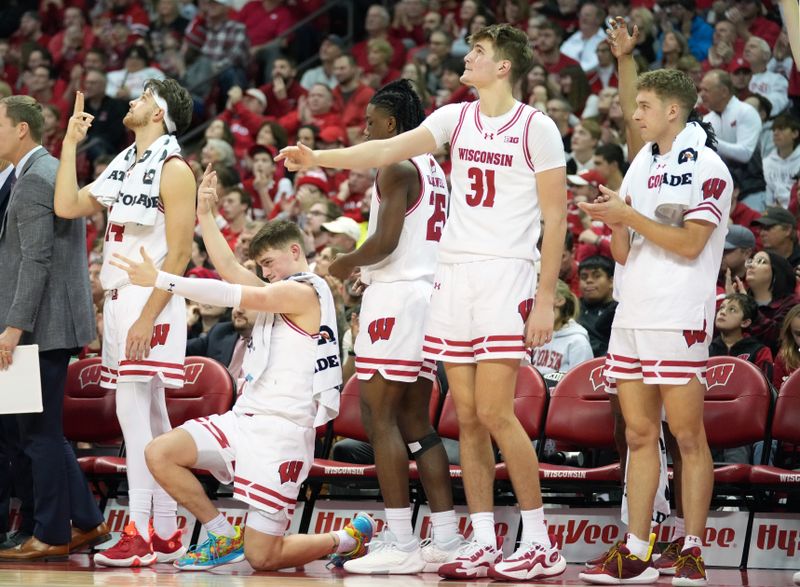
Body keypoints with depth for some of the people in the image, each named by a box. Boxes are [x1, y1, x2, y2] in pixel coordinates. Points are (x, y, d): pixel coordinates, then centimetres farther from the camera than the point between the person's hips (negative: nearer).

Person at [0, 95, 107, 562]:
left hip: (43, 326, -10)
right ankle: (87, 522, 17)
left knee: (40, 432, -3)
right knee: (43, 431, 15)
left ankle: (51, 536, 3)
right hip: (58, 324, 10)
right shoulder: (55, 172, 17)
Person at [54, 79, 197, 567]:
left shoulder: (173, 170, -10)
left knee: (134, 412, -14)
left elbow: (179, 253, -15)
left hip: (151, 304, -9)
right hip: (119, 301, 9)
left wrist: (147, 318, -20)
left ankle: (142, 534, -14)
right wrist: (71, 143, 10)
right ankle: (167, 534, 13)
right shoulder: (123, 166, 16)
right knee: (151, 418, 9)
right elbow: (67, 206, 10)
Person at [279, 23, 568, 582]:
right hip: (453, 274, 6)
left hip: (506, 275, -6)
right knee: (467, 417, 5)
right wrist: (320, 158, -11)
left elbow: (556, 219, -5)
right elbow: (390, 149, 1)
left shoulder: (537, 128, -4)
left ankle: (540, 541, -3)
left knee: (495, 411, -12)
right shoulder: (457, 118, 11)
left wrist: (546, 298, -10)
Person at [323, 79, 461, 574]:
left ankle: (400, 542, -13)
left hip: (396, 295, -10)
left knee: (380, 416, -8)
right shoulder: (435, 170, 18)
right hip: (430, 290, 10)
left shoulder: (397, 167, -11)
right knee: (415, 421, 12)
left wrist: (346, 264, -3)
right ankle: (447, 537, 8)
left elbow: (385, 241, -21)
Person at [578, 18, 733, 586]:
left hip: (680, 319, -8)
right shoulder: (643, 164, 17)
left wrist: (629, 215, -13)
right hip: (632, 315, 8)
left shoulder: (707, 168, -6)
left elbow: (689, 243, -15)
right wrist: (614, 224, -3)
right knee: (640, 434, 7)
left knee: (688, 436, -5)